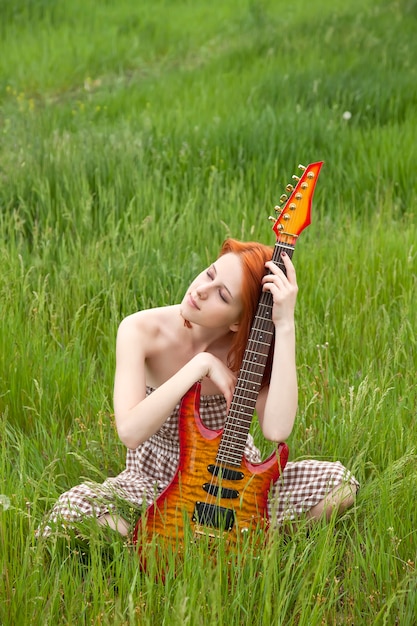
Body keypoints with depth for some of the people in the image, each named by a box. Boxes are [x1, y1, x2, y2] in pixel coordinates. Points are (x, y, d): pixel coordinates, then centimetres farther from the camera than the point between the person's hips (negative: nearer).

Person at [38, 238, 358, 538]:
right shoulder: (142, 331, -19)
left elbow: (277, 430, -35)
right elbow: (130, 432, -32)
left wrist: (285, 326, -35)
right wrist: (200, 365, -33)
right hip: (157, 482, -1)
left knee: (338, 483, -21)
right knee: (73, 509, -31)